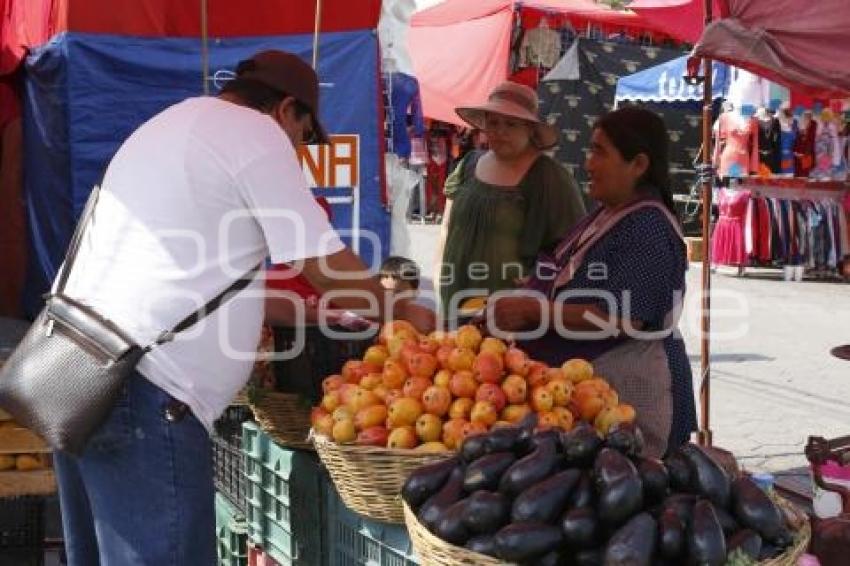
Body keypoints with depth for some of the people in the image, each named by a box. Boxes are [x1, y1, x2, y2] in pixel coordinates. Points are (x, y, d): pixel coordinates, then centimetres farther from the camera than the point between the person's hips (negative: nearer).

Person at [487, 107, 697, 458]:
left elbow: (621, 319, -25)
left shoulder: (649, 229, -18)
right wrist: (515, 305, 6)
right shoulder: (604, 217, 12)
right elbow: (567, 284, 22)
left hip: (628, 392, -9)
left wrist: (533, 310, -22)